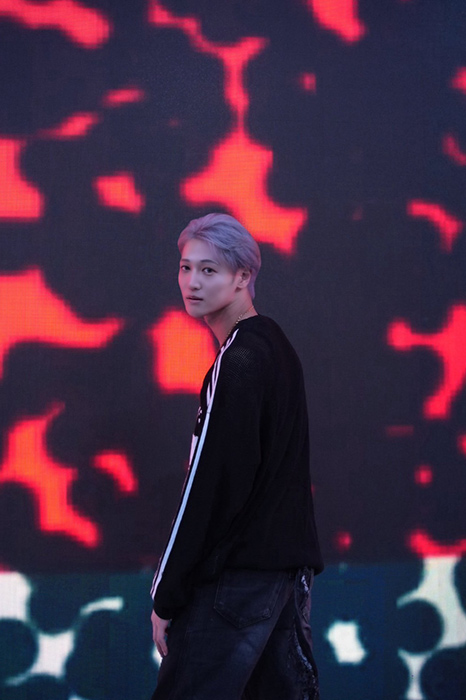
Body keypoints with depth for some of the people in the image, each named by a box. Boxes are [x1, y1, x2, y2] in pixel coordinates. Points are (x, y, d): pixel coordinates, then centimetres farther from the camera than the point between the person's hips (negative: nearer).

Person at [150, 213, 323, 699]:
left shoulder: (239, 363, -14)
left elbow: (210, 488, -18)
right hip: (290, 566, 10)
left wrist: (166, 595, -14)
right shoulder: (276, 346, 15)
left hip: (239, 575, -10)